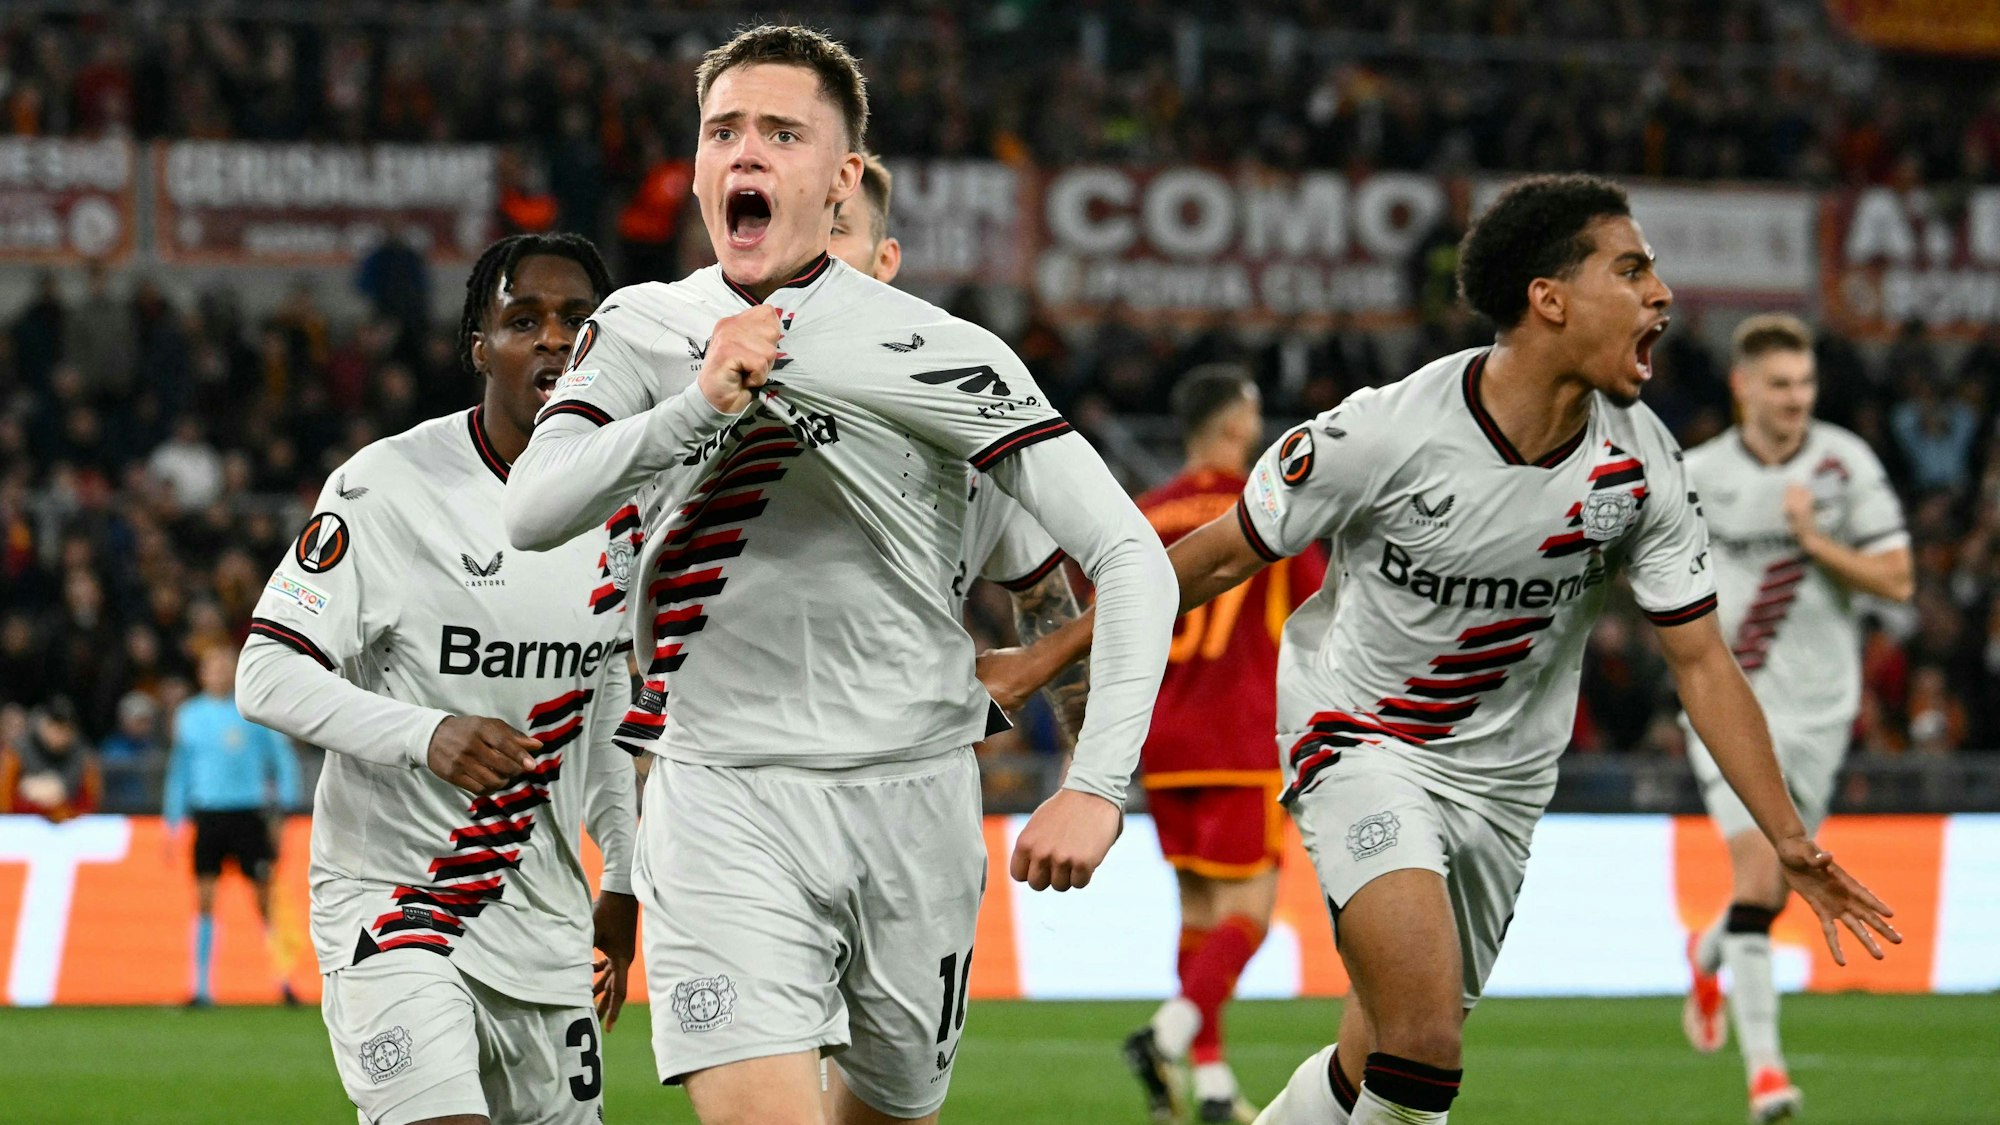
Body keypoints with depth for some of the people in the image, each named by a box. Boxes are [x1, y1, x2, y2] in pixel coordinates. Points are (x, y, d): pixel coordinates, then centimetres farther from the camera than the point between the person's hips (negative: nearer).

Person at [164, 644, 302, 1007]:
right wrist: (174, 823, 12)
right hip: (207, 816, 1)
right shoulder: (190, 716, 9)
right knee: (204, 901, -3)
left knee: (265, 901, -1)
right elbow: (180, 772, 15)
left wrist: (285, 804, -3)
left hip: (248, 813, -1)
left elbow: (282, 759, 7)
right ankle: (201, 987, 1)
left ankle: (284, 980, 7)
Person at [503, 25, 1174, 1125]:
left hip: (908, 797, 0)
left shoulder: (935, 355, -7)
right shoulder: (644, 331, 4)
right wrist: (697, 407, -25)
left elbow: (1131, 558, -9)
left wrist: (1096, 786, -20)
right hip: (720, 798, 0)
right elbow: (532, 514, -10)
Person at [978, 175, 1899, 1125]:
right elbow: (1222, 556, -8)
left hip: (1502, 779, 5)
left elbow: (1701, 661, 0)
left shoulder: (1640, 465, -9)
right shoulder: (1387, 434, -21)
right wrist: (1048, 657, -1)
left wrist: (1790, 841, -5)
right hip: (1364, 747, -5)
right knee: (1422, 1044, -25)